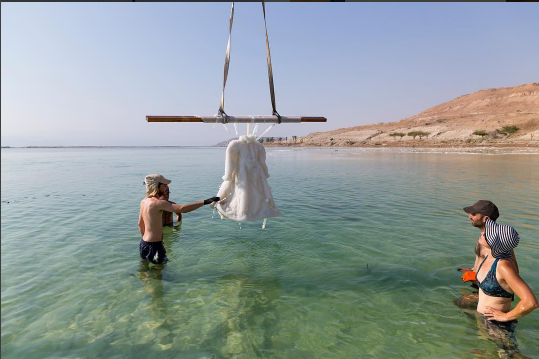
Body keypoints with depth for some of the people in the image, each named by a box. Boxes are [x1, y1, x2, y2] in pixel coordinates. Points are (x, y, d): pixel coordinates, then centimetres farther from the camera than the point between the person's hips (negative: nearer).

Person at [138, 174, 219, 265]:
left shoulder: (144, 201, 6)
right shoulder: (157, 203, -23)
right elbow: (182, 209, -35)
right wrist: (205, 201, -37)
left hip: (144, 243, 10)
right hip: (154, 246, -10)